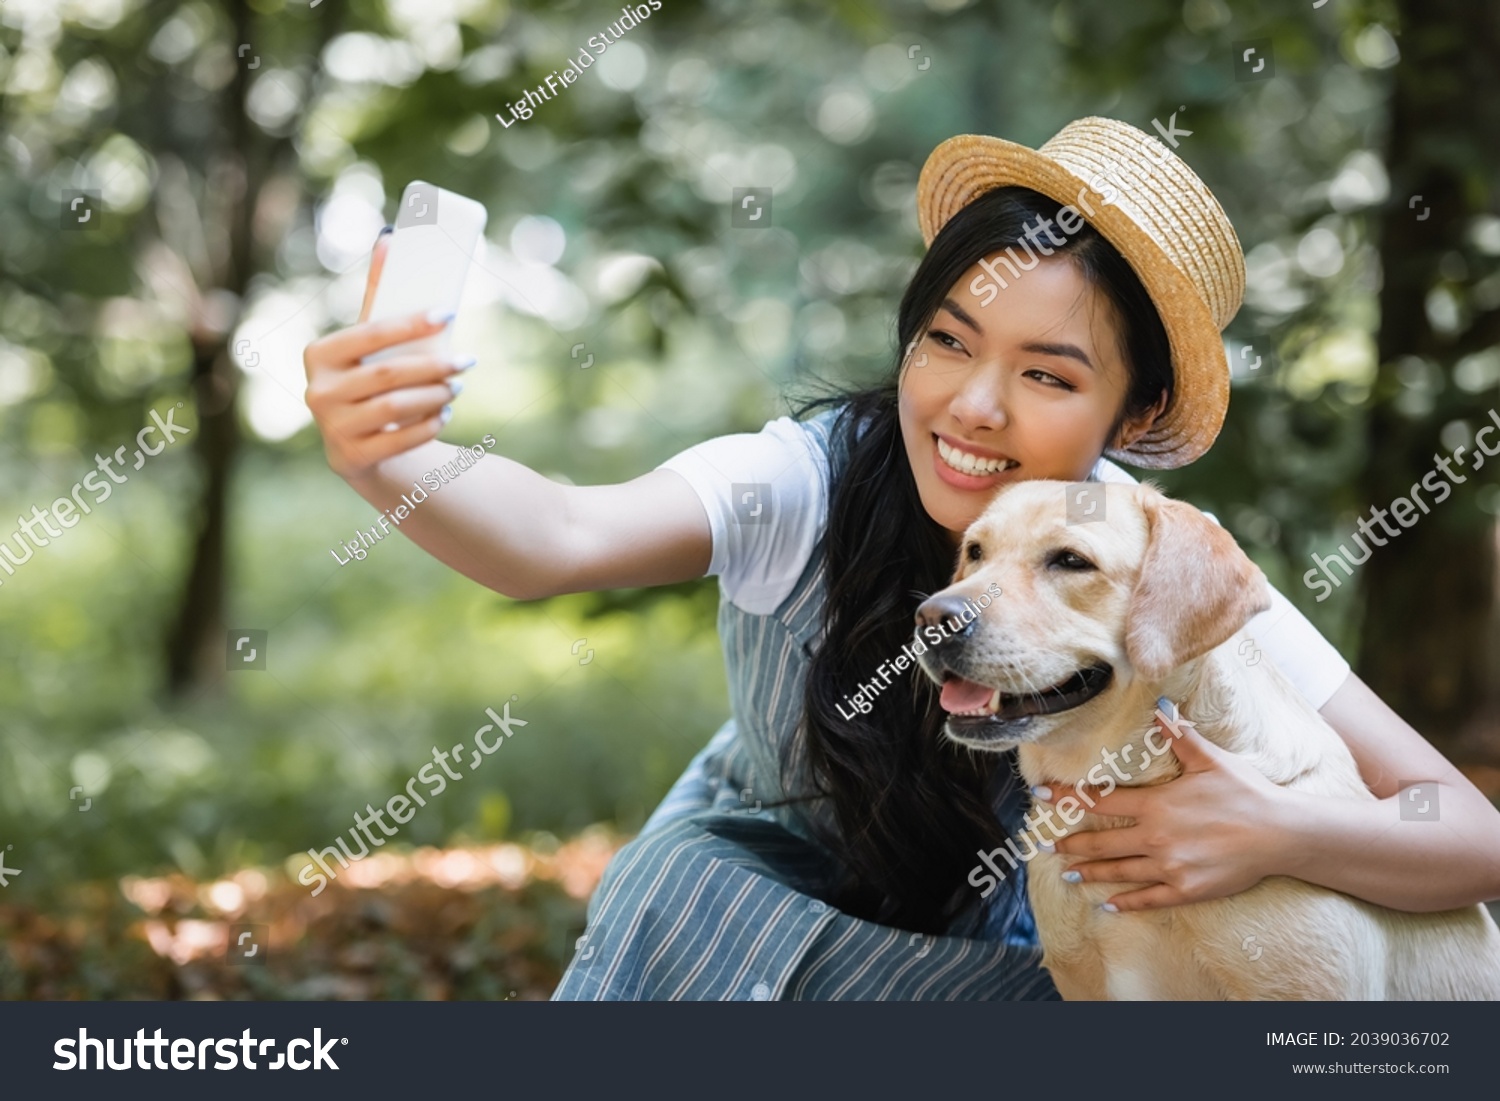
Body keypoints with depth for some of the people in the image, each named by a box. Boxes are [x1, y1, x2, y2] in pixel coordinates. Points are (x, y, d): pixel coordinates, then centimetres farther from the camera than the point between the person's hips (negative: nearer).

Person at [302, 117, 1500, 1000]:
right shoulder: (809, 483, -27)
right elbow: (561, 538, -48)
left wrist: (1276, 833, -43)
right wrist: (385, 463, -69)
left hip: (991, 968, 1)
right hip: (722, 921, 0)